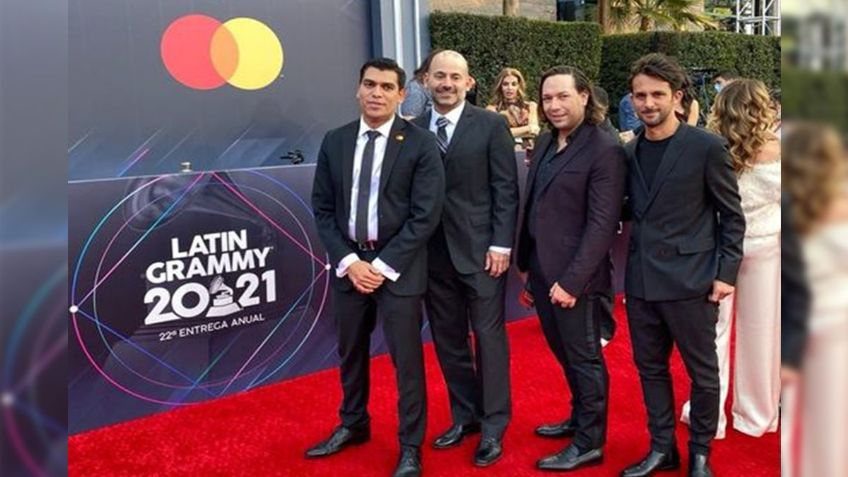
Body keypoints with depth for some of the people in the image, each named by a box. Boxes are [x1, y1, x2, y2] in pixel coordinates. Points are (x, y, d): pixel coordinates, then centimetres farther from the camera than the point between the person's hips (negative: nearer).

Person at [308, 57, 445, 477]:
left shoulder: (420, 144, -7)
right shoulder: (335, 142, 5)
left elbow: (426, 215, -11)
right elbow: (322, 209, 5)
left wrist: (384, 265, -14)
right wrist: (348, 261, -7)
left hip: (398, 266, -4)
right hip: (348, 263, 4)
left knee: (406, 358, 4)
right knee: (350, 352, 17)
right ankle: (353, 425, 40)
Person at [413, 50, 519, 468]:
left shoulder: (491, 125, -1)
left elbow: (506, 190, -4)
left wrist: (501, 245, -11)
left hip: (480, 250, -3)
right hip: (433, 254, 4)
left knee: (489, 338, 4)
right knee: (448, 341, 12)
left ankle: (493, 426, 17)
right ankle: (465, 415, 28)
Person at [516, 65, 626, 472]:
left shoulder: (604, 150, -14)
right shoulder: (545, 143, 9)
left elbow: (603, 224, -18)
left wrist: (572, 281, -21)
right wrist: (525, 262, 12)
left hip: (575, 277, -7)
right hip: (541, 271, 7)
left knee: (584, 359, 8)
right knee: (564, 354, 21)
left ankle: (589, 443, 24)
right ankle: (579, 418, 40)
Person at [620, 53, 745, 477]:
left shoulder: (706, 147, -8)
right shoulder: (629, 152, 6)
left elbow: (732, 215, -4)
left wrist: (726, 273, -8)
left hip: (690, 281, -4)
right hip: (641, 281, 5)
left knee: (702, 372, 9)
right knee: (650, 368, 14)